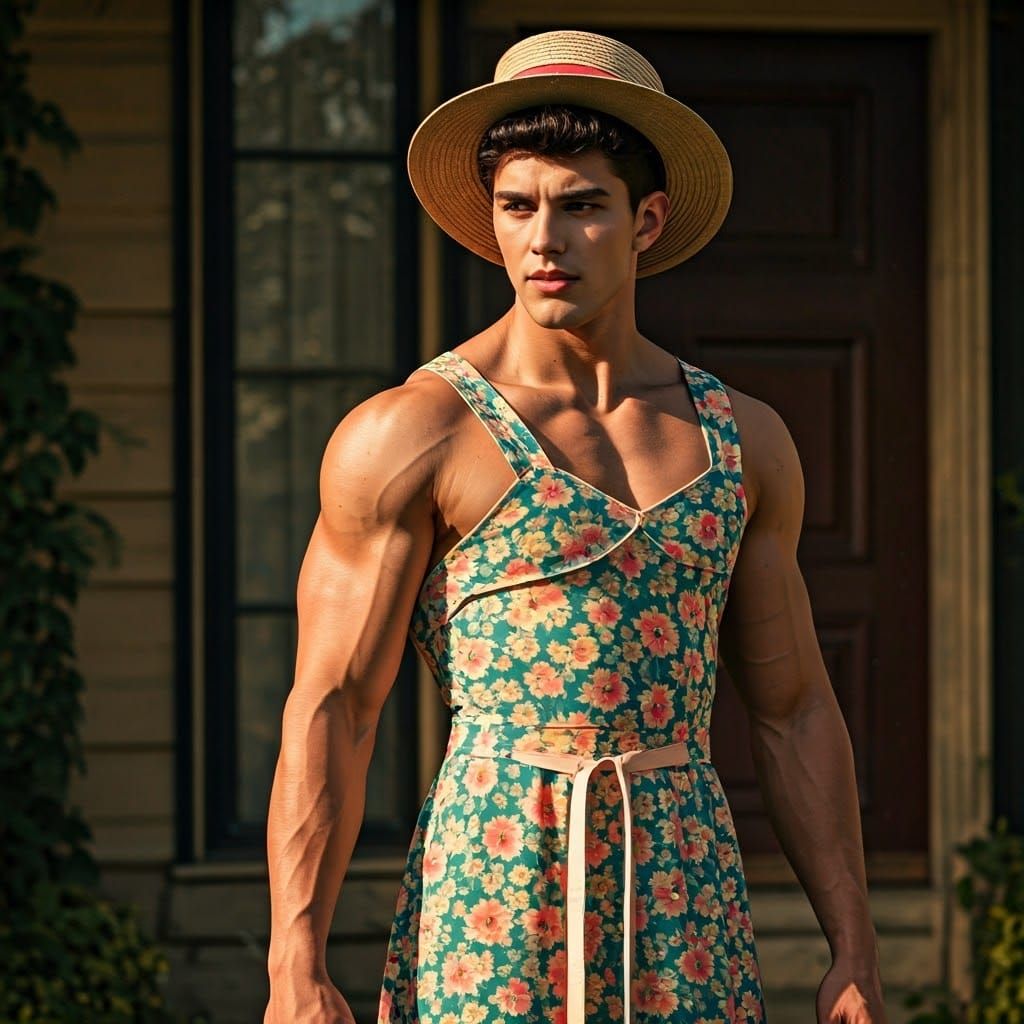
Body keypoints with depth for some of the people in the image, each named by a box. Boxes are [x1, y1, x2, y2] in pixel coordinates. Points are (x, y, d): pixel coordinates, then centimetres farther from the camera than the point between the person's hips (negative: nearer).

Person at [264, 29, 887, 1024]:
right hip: (490, 887, -4)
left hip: (687, 897, 4)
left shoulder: (742, 439, 11)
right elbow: (330, 710, -5)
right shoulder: (410, 437, -2)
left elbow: (794, 711, 16)